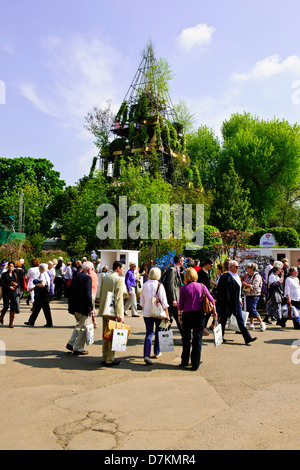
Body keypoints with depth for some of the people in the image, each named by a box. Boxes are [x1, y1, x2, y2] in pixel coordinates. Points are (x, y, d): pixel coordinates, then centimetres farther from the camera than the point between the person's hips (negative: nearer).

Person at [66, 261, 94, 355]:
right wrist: (90, 308, -15)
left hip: (74, 307, 8)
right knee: (83, 328, 4)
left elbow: (70, 292, 13)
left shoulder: (75, 277, 8)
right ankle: (78, 349, 10)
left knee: (79, 325, 25)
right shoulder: (87, 278, -15)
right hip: (83, 307, -8)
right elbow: (88, 294, -20)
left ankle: (71, 343, 23)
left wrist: (71, 305, 21)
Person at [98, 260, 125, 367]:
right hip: (113, 312, -7)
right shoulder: (119, 279, -13)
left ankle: (104, 358, 23)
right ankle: (110, 360, 7)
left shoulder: (104, 278, 10)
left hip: (104, 311, 8)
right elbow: (118, 298, -18)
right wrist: (119, 315, -17)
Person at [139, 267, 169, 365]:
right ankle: (157, 352, 29)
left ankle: (146, 355, -13)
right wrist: (167, 314, -5)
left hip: (147, 312, 3)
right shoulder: (159, 285, -11)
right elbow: (164, 302, -10)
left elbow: (142, 301, 10)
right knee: (158, 332, 17)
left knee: (149, 333, 1)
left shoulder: (145, 285, 1)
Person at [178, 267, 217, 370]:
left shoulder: (183, 288, -5)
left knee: (186, 339, 13)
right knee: (197, 339, 6)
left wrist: (179, 315, 10)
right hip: (199, 315, 1)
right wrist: (214, 312, 16)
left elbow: (180, 304, -2)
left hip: (187, 315, -1)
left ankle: (184, 362, 20)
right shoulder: (202, 286, -1)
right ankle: (195, 365, 8)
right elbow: (211, 300, 4)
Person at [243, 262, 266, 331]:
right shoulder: (248, 276, 15)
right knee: (249, 310, 9)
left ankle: (261, 323, -3)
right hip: (248, 295, 9)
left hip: (254, 295, -9)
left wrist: (246, 284, -18)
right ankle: (251, 324, 16)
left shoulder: (257, 276, -11)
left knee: (253, 310, -13)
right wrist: (243, 284, 7)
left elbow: (255, 286, -21)